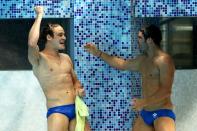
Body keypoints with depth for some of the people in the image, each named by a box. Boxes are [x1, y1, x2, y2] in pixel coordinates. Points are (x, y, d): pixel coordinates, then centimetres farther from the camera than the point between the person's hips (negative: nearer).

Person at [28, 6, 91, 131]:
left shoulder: (66, 58, 18)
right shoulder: (39, 58, -2)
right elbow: (32, 43, -25)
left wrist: (79, 89, 4)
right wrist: (40, 15, -12)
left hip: (76, 108, 6)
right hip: (57, 111, -6)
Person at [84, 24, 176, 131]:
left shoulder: (164, 60, -15)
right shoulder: (143, 60, 14)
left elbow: (166, 90, -21)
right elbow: (122, 64, 28)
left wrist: (144, 102, -27)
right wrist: (98, 53, 26)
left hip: (162, 113, -9)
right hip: (145, 113, 9)